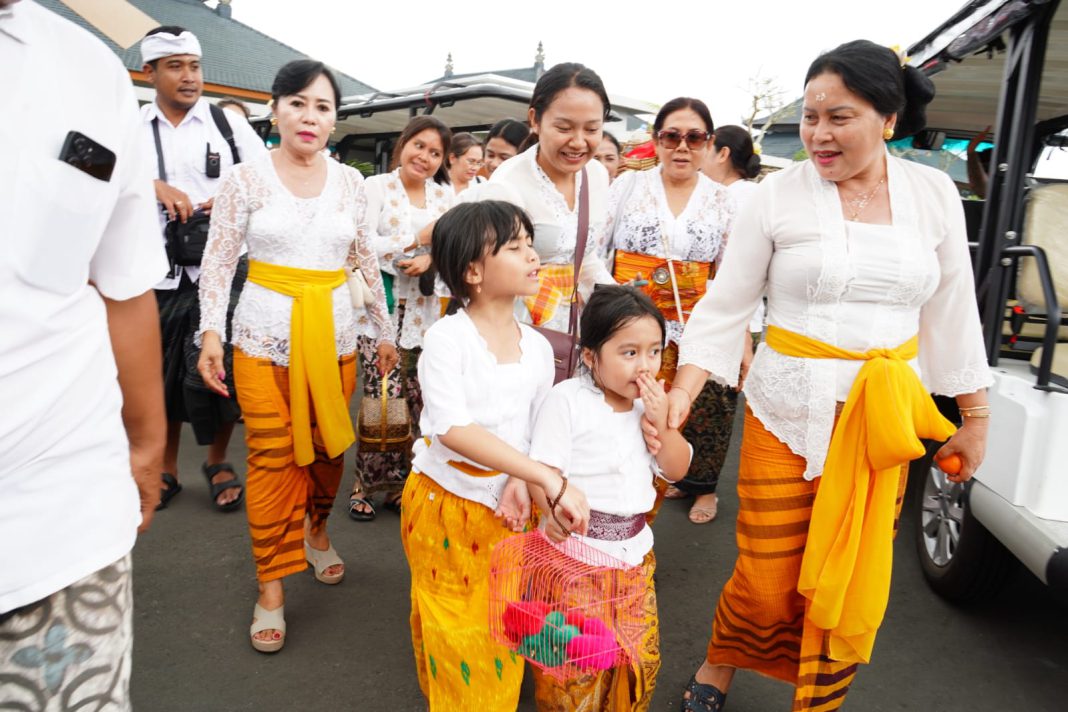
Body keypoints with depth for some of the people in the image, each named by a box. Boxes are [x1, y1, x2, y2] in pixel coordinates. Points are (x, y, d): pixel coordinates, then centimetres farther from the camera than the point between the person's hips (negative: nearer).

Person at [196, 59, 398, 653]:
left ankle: (317, 531, 39)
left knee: (330, 447, 10)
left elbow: (366, 260, 12)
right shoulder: (246, 178, -1)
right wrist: (211, 333, -10)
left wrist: (385, 329, 13)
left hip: (334, 332, 3)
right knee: (273, 458, -2)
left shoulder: (350, 182, 6)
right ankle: (272, 585, 12)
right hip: (264, 335, -2)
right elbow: (219, 261, -1)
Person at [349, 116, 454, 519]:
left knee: (418, 399, 3)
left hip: (424, 311, 4)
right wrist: (418, 238, -11)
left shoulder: (445, 195, 14)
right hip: (379, 307, -4)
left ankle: (397, 482, 18)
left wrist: (430, 260, -14)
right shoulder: (376, 187, 2)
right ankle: (367, 482, 11)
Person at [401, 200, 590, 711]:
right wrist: (552, 481, -35)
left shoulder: (538, 348, -1)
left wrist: (519, 483, -15)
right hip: (444, 505, -4)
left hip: (504, 508, 4)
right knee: (454, 629, 10)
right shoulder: (447, 338, -18)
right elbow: (453, 429, -30)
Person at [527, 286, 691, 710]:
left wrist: (662, 423, -11)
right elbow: (544, 469, -16)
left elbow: (676, 470, 5)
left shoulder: (650, 404, 4)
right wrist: (555, 509, -33)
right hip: (575, 547, -5)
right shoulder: (567, 399, -14)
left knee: (640, 652, 16)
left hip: (633, 548, 6)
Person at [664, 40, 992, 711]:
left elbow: (953, 312, 9)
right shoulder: (780, 193, -5)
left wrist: (975, 415, 12)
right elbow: (726, 303, -4)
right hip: (787, 410, -2)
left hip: (883, 417, 2)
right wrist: (681, 391, -15)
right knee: (765, 581, 5)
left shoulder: (934, 193, 2)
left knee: (851, 584, 11)